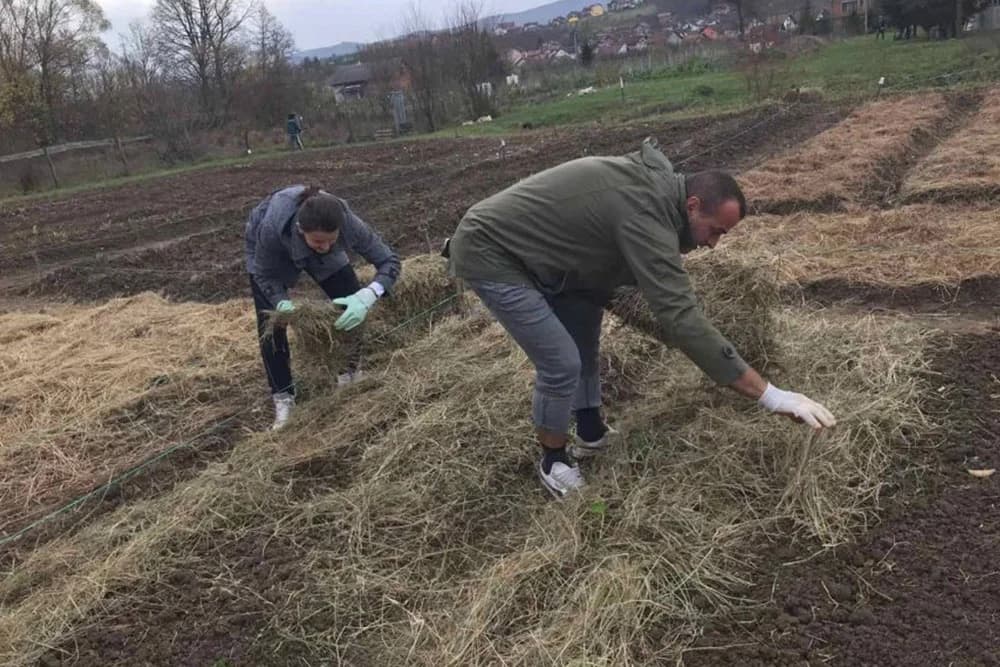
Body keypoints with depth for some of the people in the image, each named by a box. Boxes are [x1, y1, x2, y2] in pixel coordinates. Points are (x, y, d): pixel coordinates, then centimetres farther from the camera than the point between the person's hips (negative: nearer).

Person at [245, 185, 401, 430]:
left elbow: (390, 262, -32)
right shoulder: (272, 227, -44)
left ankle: (349, 373, 18)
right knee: (271, 323, -12)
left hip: (318, 256, 2)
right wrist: (284, 305, -45)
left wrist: (366, 297, -50)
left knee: (354, 308, -7)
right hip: (270, 252, -2)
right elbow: (264, 275, -25)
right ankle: (283, 400, 1)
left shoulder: (349, 223, -41)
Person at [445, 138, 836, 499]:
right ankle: (553, 460, 14)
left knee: (584, 330, 16)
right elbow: (680, 317, -33)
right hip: (491, 253, -10)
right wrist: (768, 395, -31)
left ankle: (592, 435, 31)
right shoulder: (645, 214, -28)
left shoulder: (656, 187, 3)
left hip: (527, 248, 10)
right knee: (562, 364, -10)